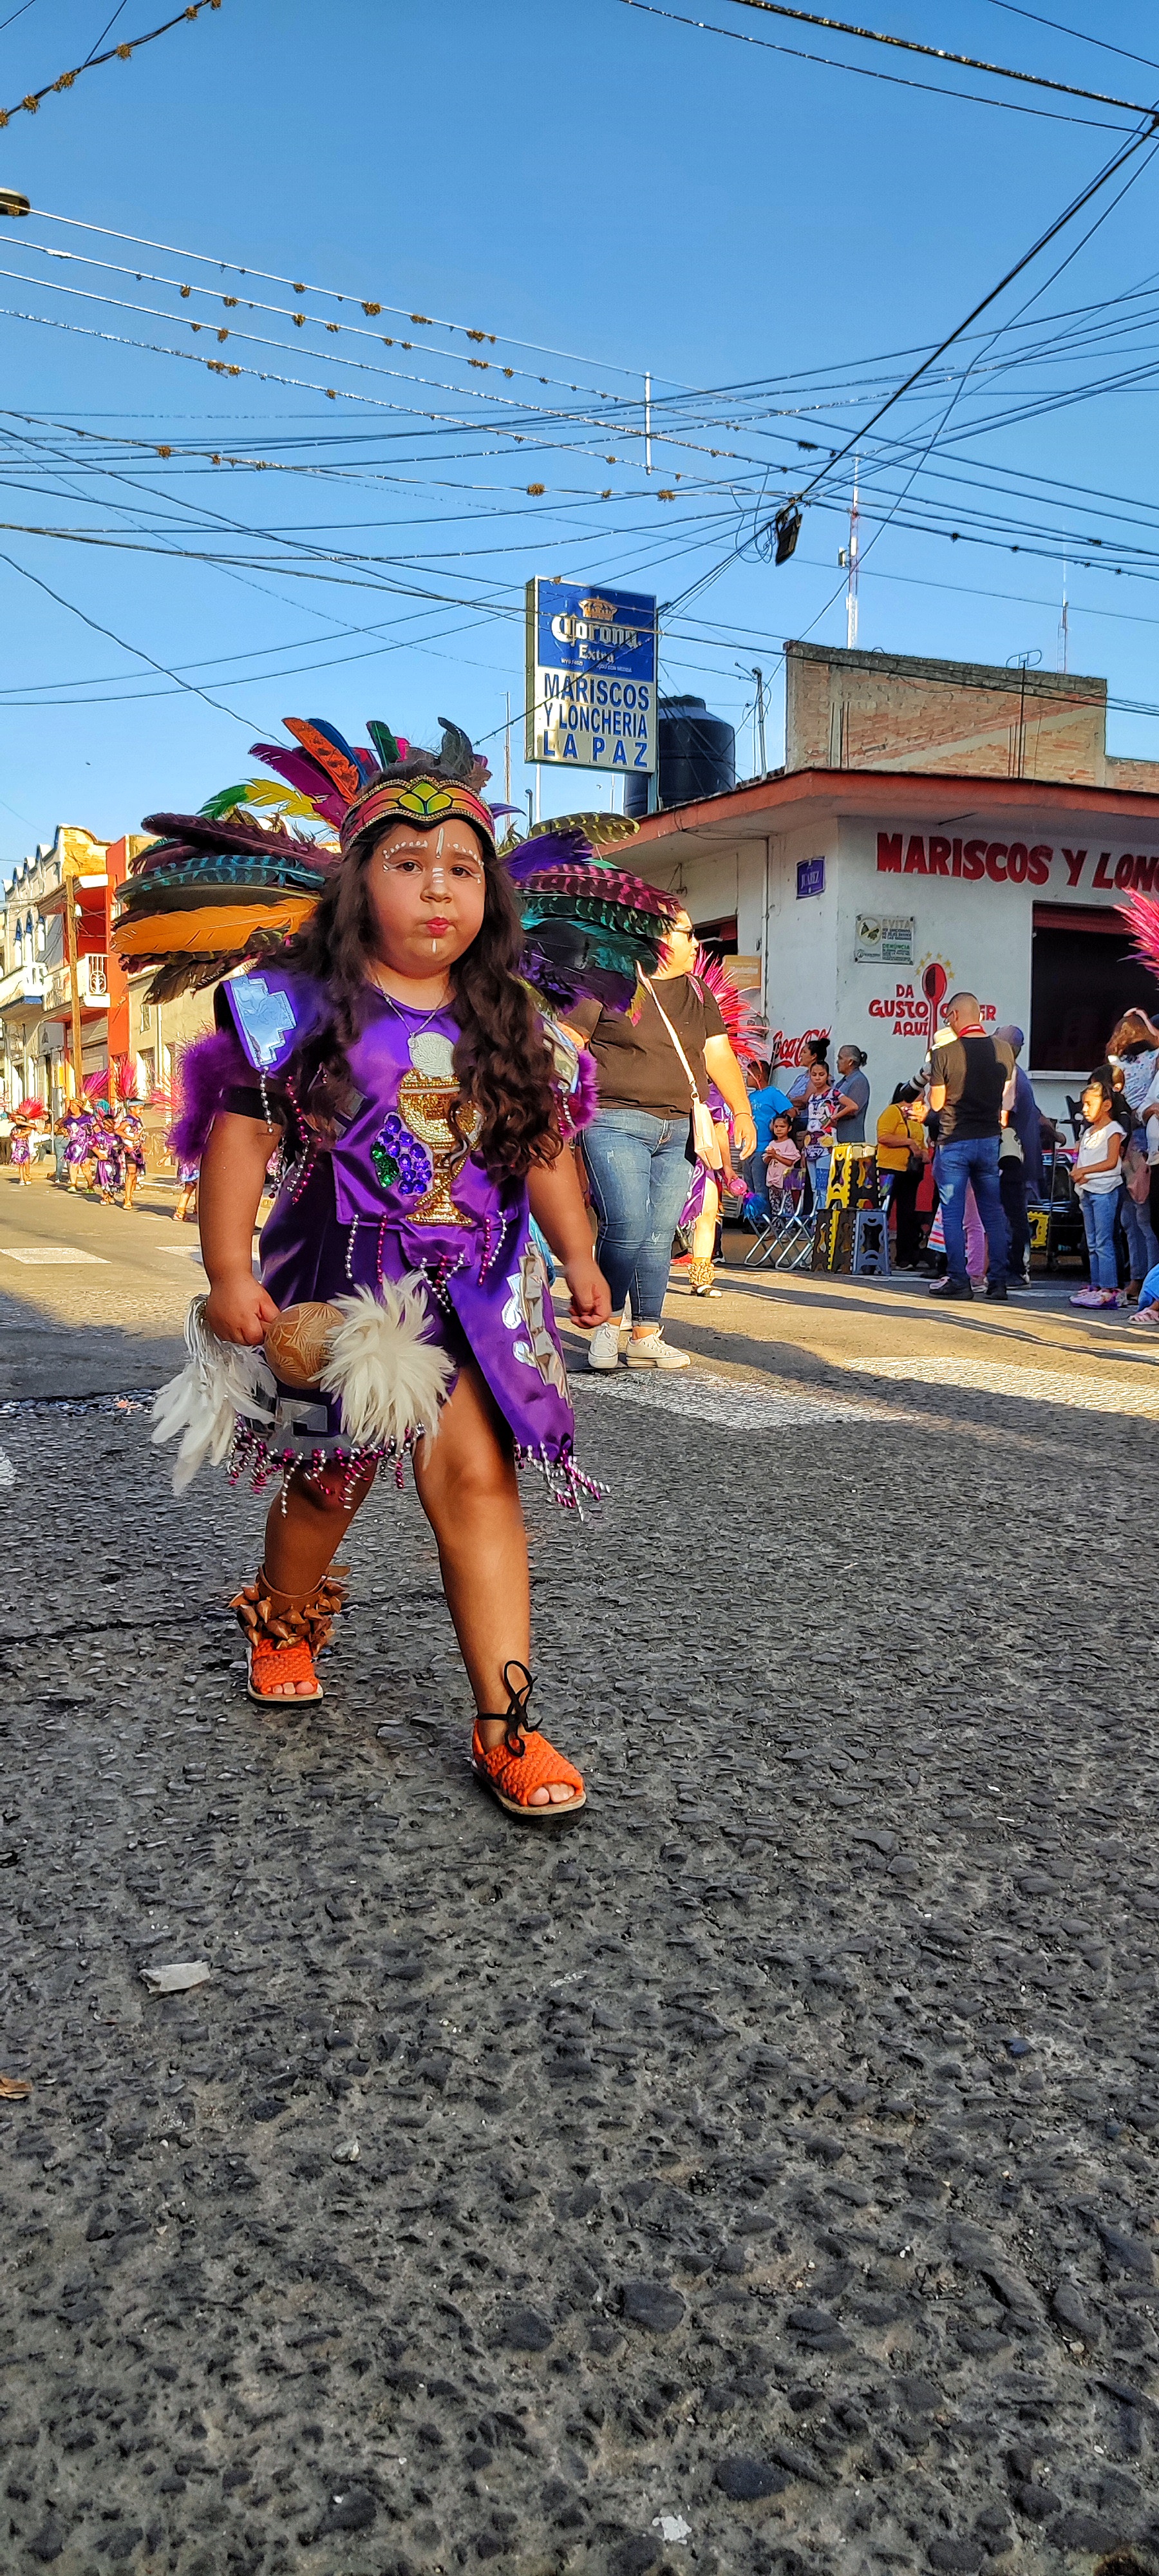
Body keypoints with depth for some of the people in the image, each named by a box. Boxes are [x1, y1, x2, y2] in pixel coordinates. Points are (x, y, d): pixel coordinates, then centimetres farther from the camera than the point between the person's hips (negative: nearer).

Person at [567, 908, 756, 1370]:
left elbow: (719, 1055, 17)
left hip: (677, 1131, 6)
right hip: (617, 1123, -6)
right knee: (627, 1226, -15)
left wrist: (742, 1111, 8)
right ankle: (608, 1323, 4)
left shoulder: (698, 994, 18)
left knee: (660, 1235, 4)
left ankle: (646, 1337, 10)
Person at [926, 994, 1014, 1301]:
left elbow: (936, 1103, -6)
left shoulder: (945, 1054, -12)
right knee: (993, 1212, 10)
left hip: (954, 1142, -4)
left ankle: (958, 1280, 2)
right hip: (990, 1140, 4)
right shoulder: (1003, 1050, 1)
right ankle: (998, 1280, 9)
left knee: (953, 1214, 3)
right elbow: (1007, 1097, 11)